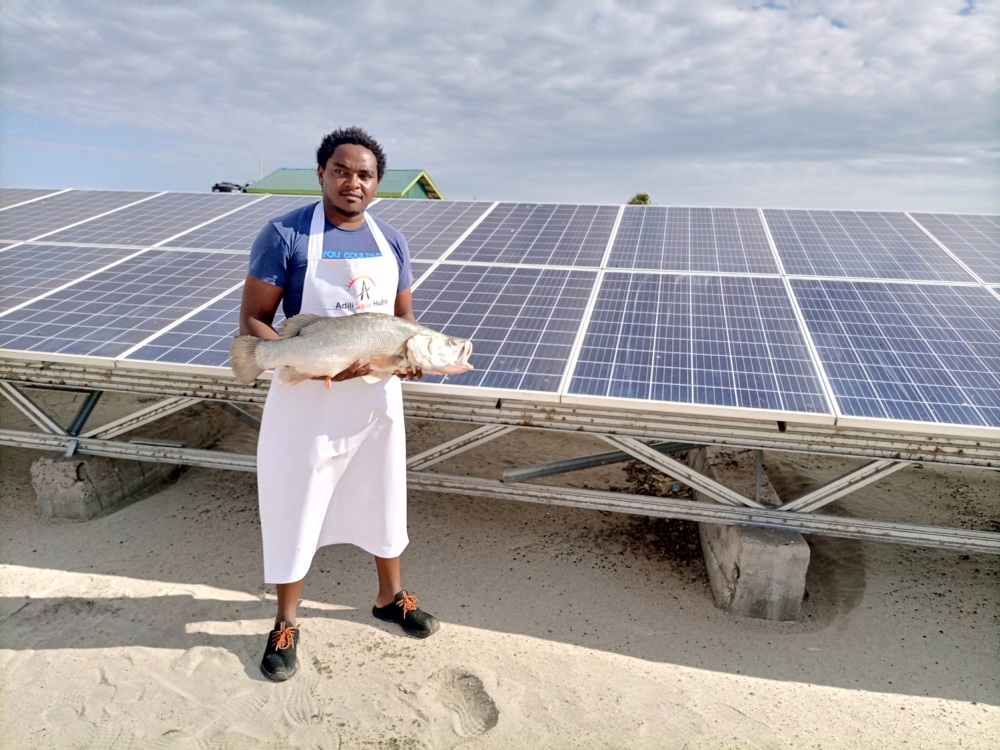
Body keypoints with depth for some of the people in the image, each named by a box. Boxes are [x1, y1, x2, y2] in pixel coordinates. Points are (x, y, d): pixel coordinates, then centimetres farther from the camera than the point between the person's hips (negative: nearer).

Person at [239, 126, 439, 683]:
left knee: (384, 498, 19)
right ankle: (286, 624, 31)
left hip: (377, 396, 5)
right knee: (296, 508, 8)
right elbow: (253, 321, -13)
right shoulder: (286, 235, -12)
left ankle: (390, 596, 43)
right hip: (307, 401, -4)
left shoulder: (391, 241, 3)